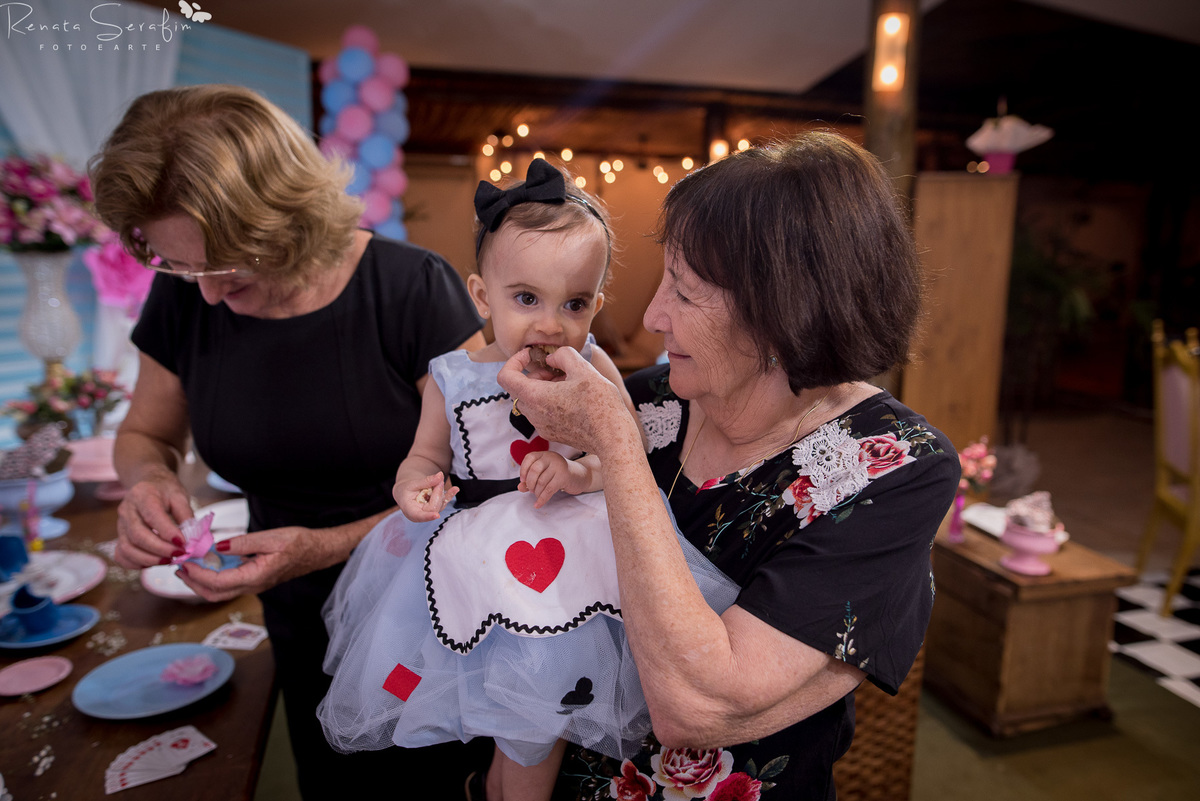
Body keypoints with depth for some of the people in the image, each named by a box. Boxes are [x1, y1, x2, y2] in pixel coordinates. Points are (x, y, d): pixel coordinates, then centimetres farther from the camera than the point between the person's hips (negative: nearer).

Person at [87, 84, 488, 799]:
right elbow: (145, 434, 9)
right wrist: (152, 480, -15)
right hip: (306, 627, 4)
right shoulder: (183, 298, -9)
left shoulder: (413, 289, -22)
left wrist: (329, 547, -29)